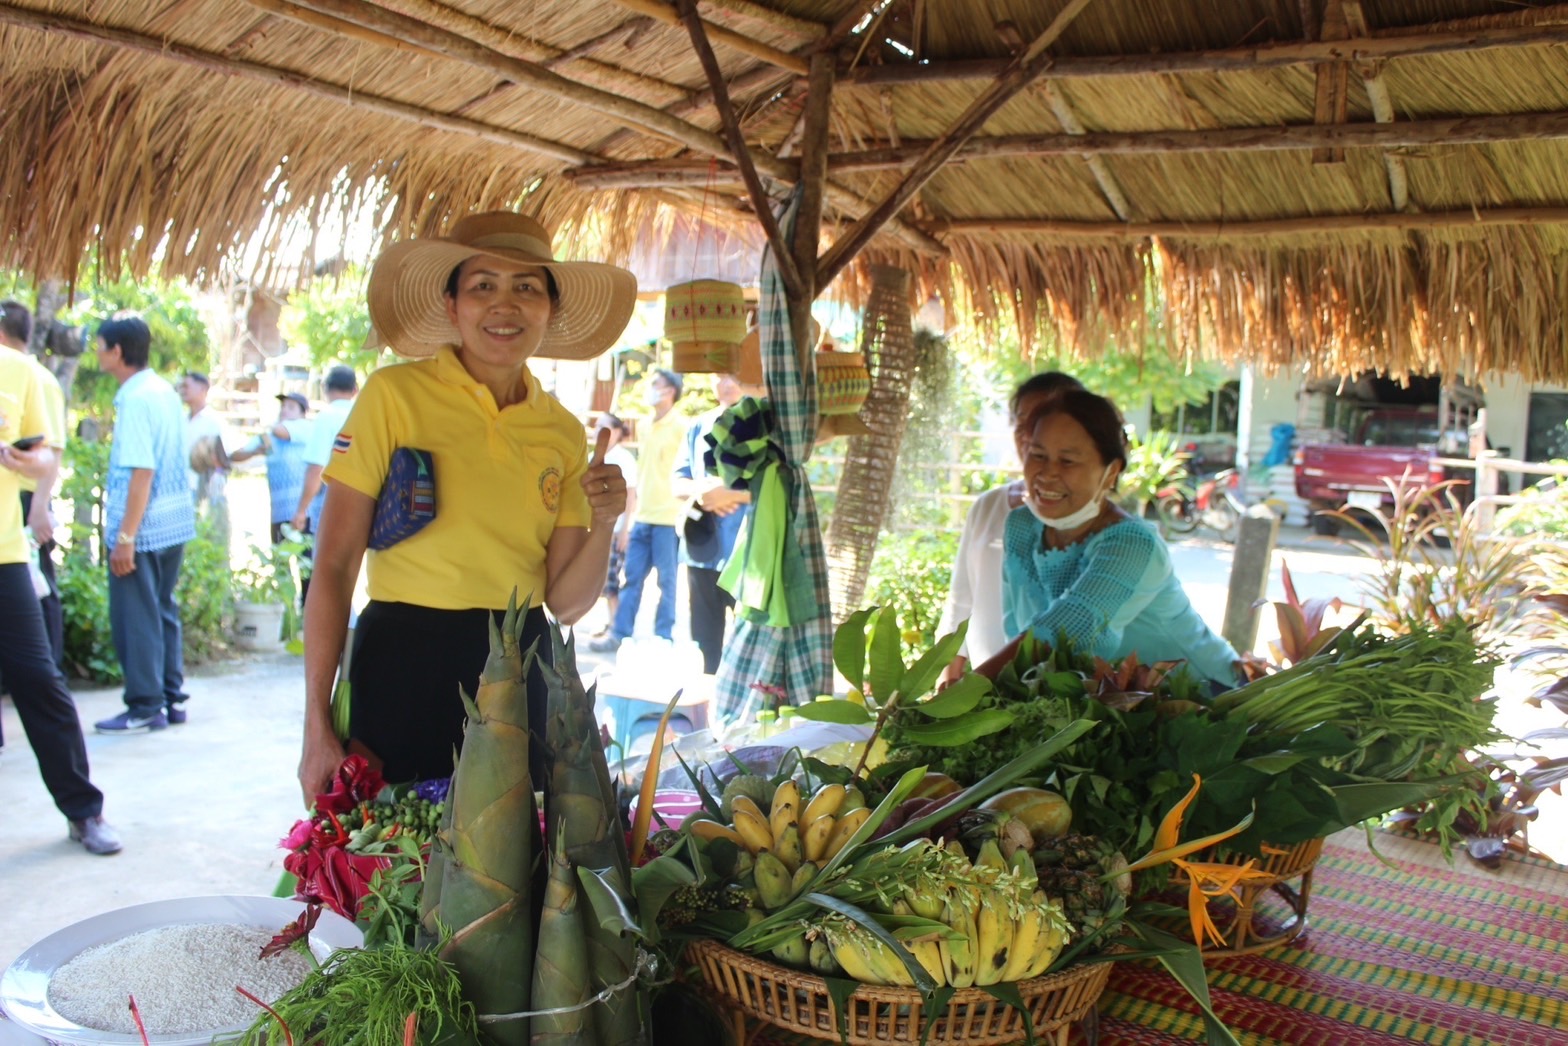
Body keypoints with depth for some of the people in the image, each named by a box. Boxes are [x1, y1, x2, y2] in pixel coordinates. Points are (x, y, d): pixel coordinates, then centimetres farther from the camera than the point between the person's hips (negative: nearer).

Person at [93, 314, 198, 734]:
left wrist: (125, 536, -20)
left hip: (143, 528, -8)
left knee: (135, 617, 1)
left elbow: (142, 472, -21)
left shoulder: (136, 400, -16)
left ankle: (146, 707, 8)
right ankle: (172, 697, 21)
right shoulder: (166, 392, 9)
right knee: (163, 611, 15)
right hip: (175, 522, 8)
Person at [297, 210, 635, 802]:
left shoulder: (564, 432, 5)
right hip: (403, 663, -4)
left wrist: (603, 525, -13)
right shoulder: (395, 395, -7)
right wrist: (317, 727, -12)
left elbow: (565, 603, 5)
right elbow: (334, 566, -9)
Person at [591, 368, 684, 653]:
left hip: (668, 517, -7)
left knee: (667, 581, 1)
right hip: (642, 517, 7)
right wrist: (635, 513, 18)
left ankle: (663, 638, 8)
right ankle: (619, 635, 12)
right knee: (632, 578, 7)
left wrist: (682, 513, -13)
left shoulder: (680, 428, -5)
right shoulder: (648, 428, 16)